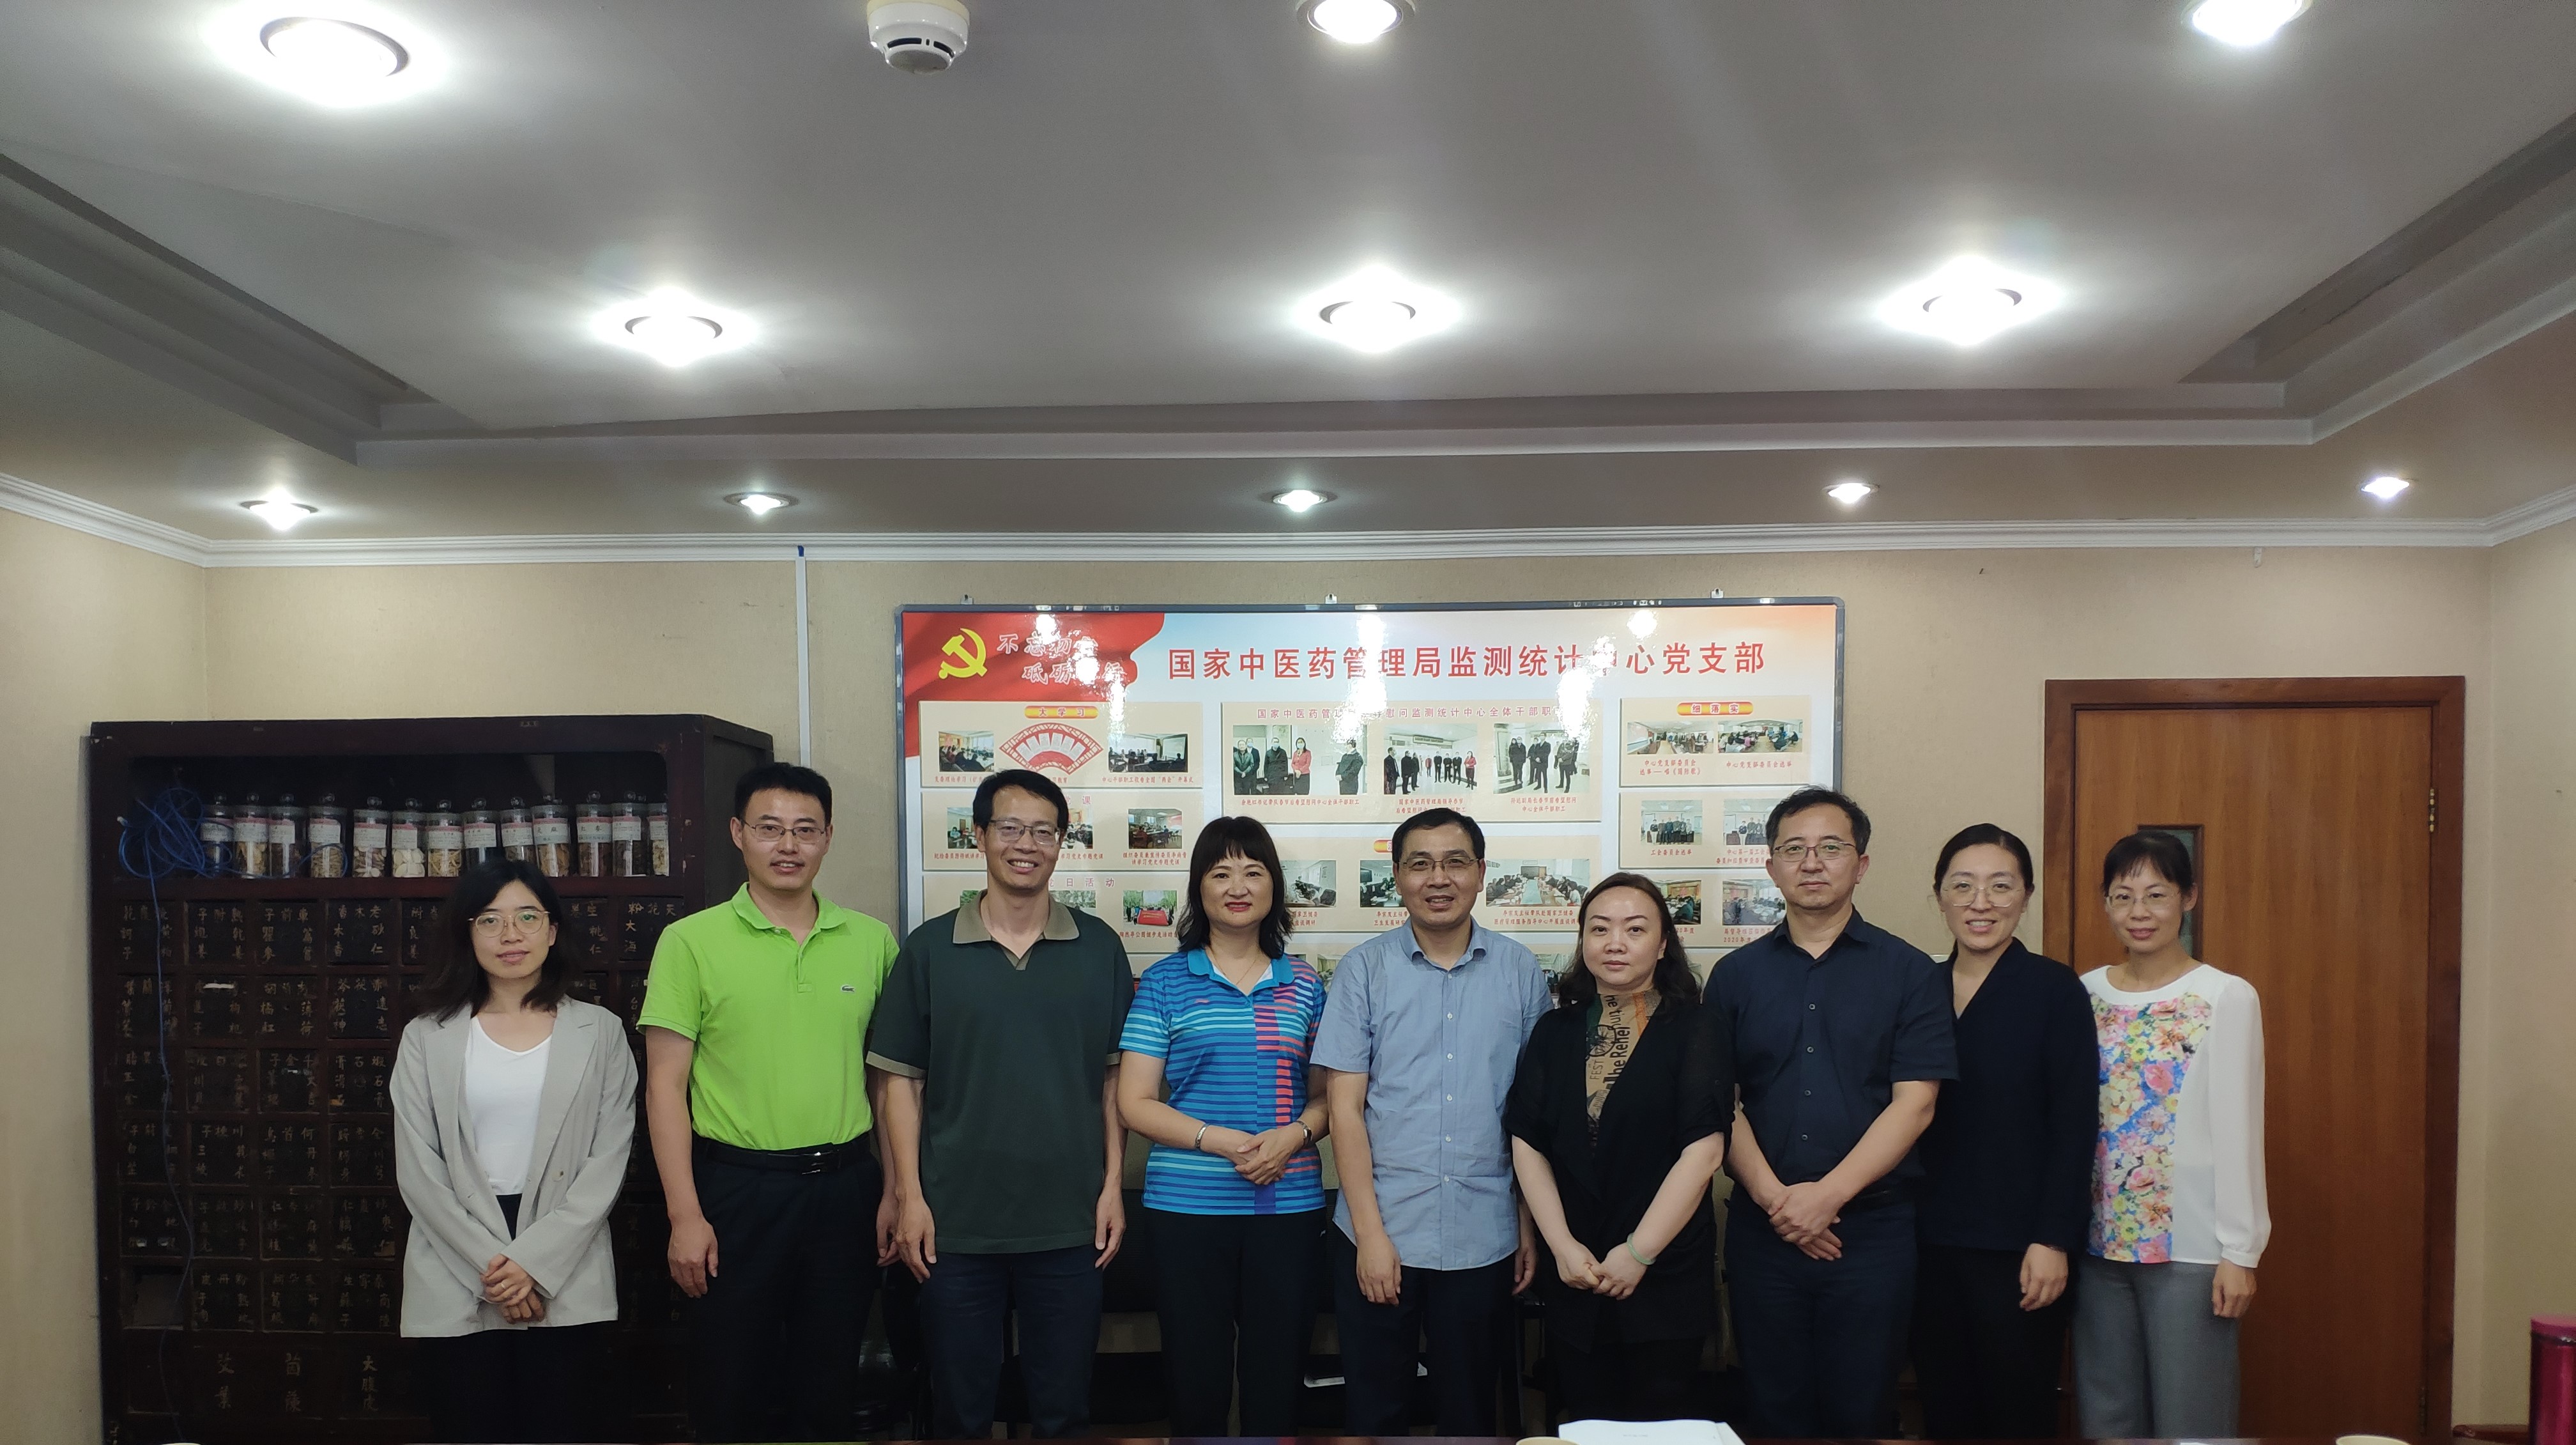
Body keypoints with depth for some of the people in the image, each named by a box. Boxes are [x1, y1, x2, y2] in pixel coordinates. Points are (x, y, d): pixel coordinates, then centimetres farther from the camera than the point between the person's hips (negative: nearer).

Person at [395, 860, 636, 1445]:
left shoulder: (599, 1031, 3)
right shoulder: (427, 1038, 5)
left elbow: (608, 1160, -2)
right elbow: (418, 1171, -1)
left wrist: (535, 1261, -12)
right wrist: (490, 1264, -10)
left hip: (567, 1283, 0)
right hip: (456, 1285, 0)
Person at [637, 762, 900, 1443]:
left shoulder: (872, 941, 4)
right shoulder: (691, 941, -4)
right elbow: (665, 1085, -5)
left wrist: (896, 1189, 4)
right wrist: (684, 1215, -10)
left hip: (844, 1185, 3)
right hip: (736, 1187, -2)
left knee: (831, 1390, 14)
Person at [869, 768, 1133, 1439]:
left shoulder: (1099, 947, 3)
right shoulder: (929, 948, 0)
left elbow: (1115, 1076, 6)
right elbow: (901, 1080, 2)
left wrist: (1113, 1184, 0)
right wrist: (909, 1196, -4)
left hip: (1070, 1222, 1)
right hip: (955, 1223, 0)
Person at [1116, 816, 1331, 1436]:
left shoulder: (1304, 985, 9)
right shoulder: (1164, 982, 2)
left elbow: (1326, 1095, 12)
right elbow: (1135, 1102, -1)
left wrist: (1295, 1135, -10)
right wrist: (1221, 1142, -15)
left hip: (1289, 1206, 2)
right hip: (1187, 1205, -2)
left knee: (1277, 1382, 6)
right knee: (1197, 1382, 6)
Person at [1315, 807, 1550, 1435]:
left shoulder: (1520, 972, 2)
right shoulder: (1363, 970, -3)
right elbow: (1345, 1107, -4)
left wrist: (1532, 1224, 4)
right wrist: (1370, 1233, -9)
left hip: (1483, 1237, 1)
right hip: (1380, 1235, -1)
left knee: (1469, 1408, 15)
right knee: (1373, 1408, 11)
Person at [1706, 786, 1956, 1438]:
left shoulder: (1908, 971, 1)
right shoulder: (1736, 974, 7)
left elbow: (1914, 1103, -7)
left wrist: (1829, 1194, -14)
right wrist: (1774, 1197, -11)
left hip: (1874, 1227, -2)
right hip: (1762, 1228, 2)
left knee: (1860, 1411, 6)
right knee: (1773, 1408, 10)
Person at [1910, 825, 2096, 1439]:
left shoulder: (2054, 990, -6)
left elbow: (2073, 1127, -9)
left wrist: (2054, 1240, -13)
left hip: (2018, 1247, -4)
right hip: (1931, 1243, 4)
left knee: (2018, 1411, 6)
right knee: (1944, 1411, 12)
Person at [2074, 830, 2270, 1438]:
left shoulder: (2227, 998, -6)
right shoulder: (2086, 995, 5)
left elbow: (2237, 1132, -7)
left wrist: (2240, 1251, -8)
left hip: (2191, 1247, -4)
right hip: (2100, 1243, 4)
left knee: (2190, 1418, 3)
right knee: (2106, 1416, 11)